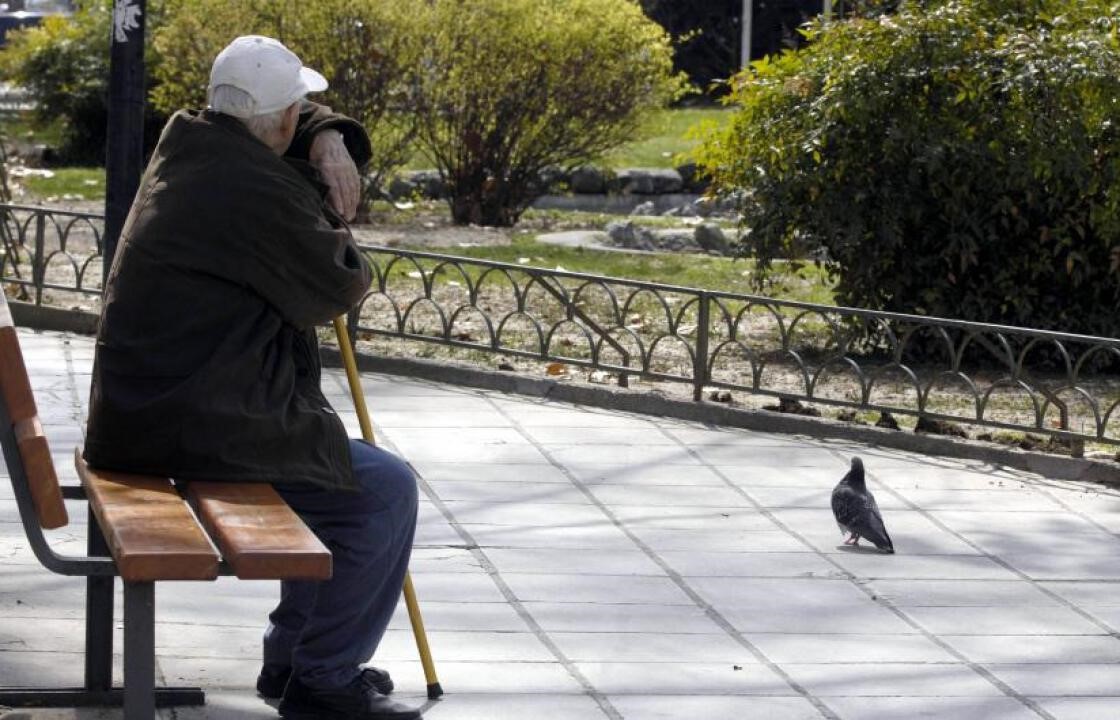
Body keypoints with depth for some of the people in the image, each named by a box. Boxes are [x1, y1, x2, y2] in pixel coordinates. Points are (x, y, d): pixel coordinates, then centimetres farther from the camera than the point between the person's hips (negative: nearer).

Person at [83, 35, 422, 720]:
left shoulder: (184, 144, 11)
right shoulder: (259, 188, -20)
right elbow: (339, 286, -10)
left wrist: (330, 138, 6)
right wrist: (329, 213, 6)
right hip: (204, 428, -11)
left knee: (340, 472, 27)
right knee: (385, 491, -5)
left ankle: (292, 657, 32)